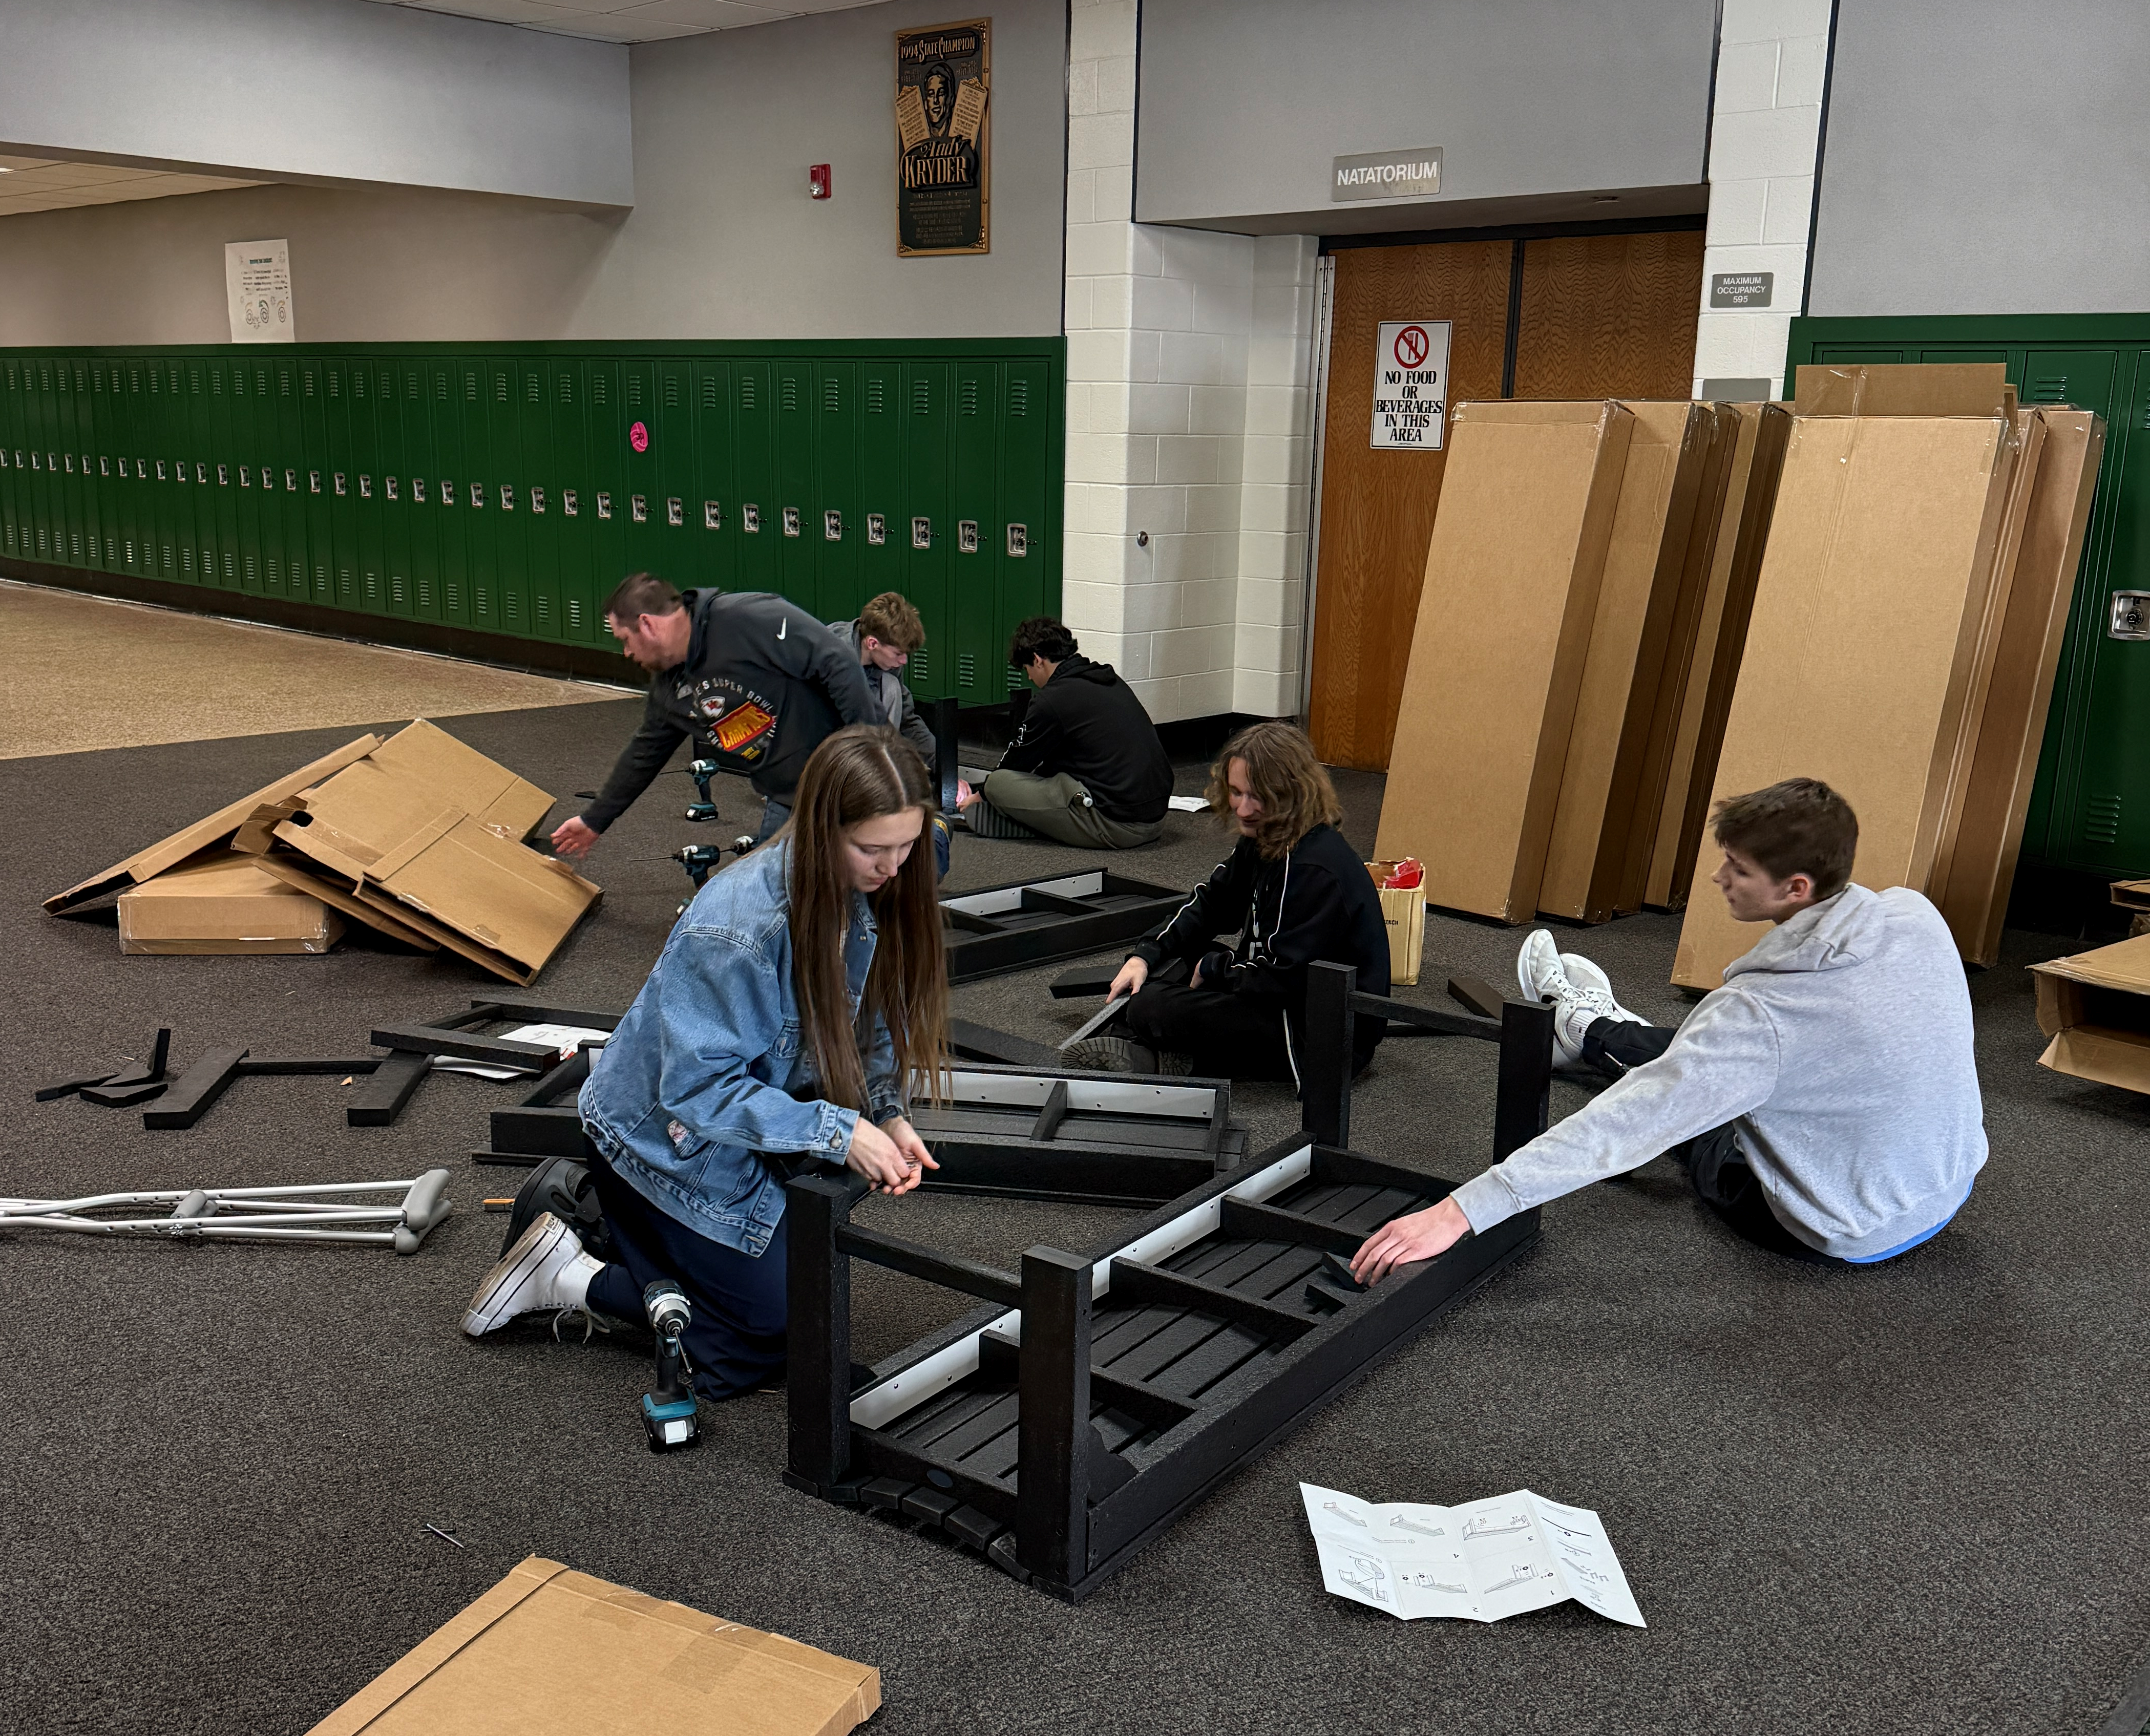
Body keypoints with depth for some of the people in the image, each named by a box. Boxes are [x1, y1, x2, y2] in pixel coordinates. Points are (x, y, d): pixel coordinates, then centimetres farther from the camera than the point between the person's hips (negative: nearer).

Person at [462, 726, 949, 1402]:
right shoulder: (737, 927, -35)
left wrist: (886, 1114, -17)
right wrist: (837, 1132, -35)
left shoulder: (871, 894, -13)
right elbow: (700, 1088, -31)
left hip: (747, 1120, 8)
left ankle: (590, 1200, 23)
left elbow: (869, 1023, 0)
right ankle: (576, 1280, 10)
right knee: (775, 1333, -2)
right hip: (665, 1136, -8)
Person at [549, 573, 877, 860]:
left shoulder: (749, 618, -18)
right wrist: (595, 821, 33)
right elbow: (645, 754, 25)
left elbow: (839, 666, -22)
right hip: (786, 800, 8)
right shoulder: (667, 686, 10)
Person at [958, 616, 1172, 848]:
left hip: (1115, 827, -8)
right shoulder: (1111, 680, 16)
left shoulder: (1053, 700, -10)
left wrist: (981, 794, 26)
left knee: (998, 782, -6)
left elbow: (1017, 760, 7)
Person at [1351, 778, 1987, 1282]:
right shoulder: (1915, 914, -14)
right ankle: (1595, 1027, 57)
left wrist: (1460, 1211, -33)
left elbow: (1623, 1128, -34)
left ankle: (1587, 1029, 52)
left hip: (1838, 1234, -5)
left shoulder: (1760, 1012, -32)